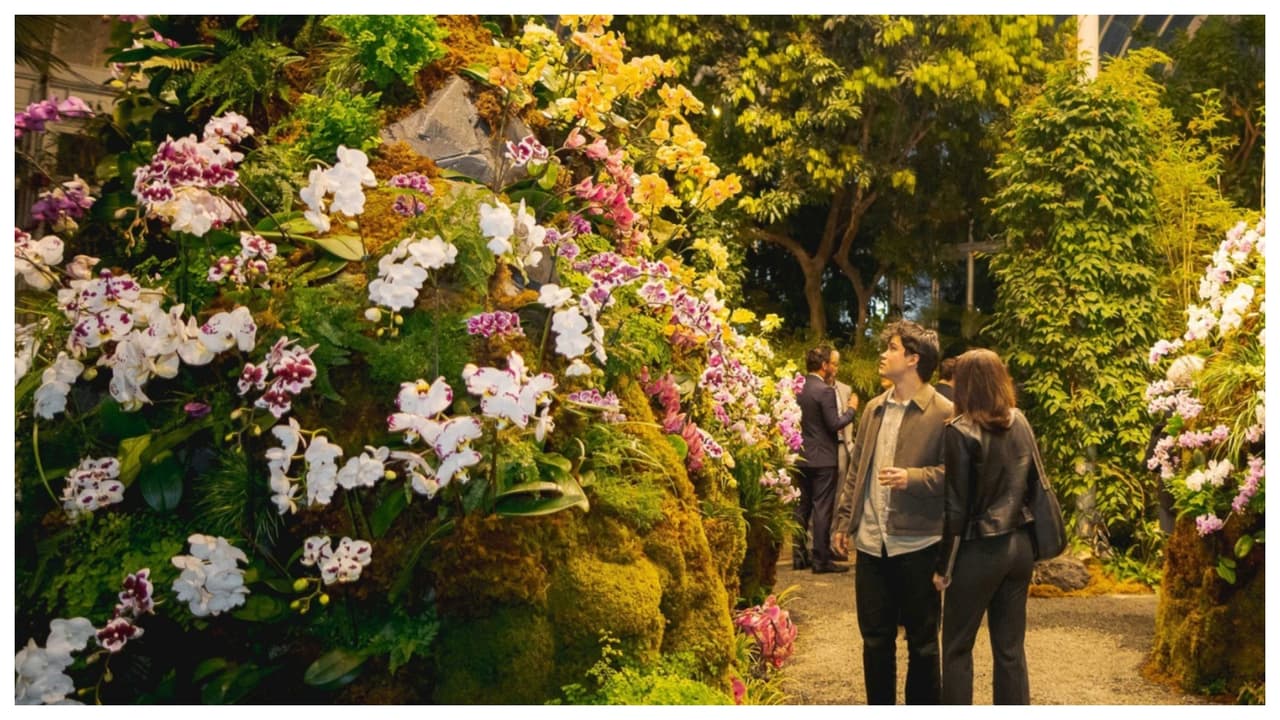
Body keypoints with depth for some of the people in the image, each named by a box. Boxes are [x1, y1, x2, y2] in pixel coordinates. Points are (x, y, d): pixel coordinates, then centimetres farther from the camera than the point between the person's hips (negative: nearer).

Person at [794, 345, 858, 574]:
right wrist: (851, 410, -2)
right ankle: (821, 559, 3)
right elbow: (834, 424, -16)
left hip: (801, 457, 7)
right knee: (822, 509, -1)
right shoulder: (825, 391, -16)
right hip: (822, 458, -7)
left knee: (802, 507, 13)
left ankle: (798, 556, 17)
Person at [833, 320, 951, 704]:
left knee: (921, 641, 10)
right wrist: (844, 521, 12)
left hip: (917, 544, -5)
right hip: (871, 542, 6)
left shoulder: (944, 413, -8)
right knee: (874, 638, 14)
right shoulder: (873, 408, 12)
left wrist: (911, 478, -24)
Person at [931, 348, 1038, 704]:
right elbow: (1037, 484, 10)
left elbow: (957, 507, -13)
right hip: (1019, 545, 6)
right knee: (1010, 648, 13)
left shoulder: (960, 431, -14)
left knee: (957, 648, 8)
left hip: (980, 551, -5)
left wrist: (944, 566, -6)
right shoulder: (1020, 422, 4)